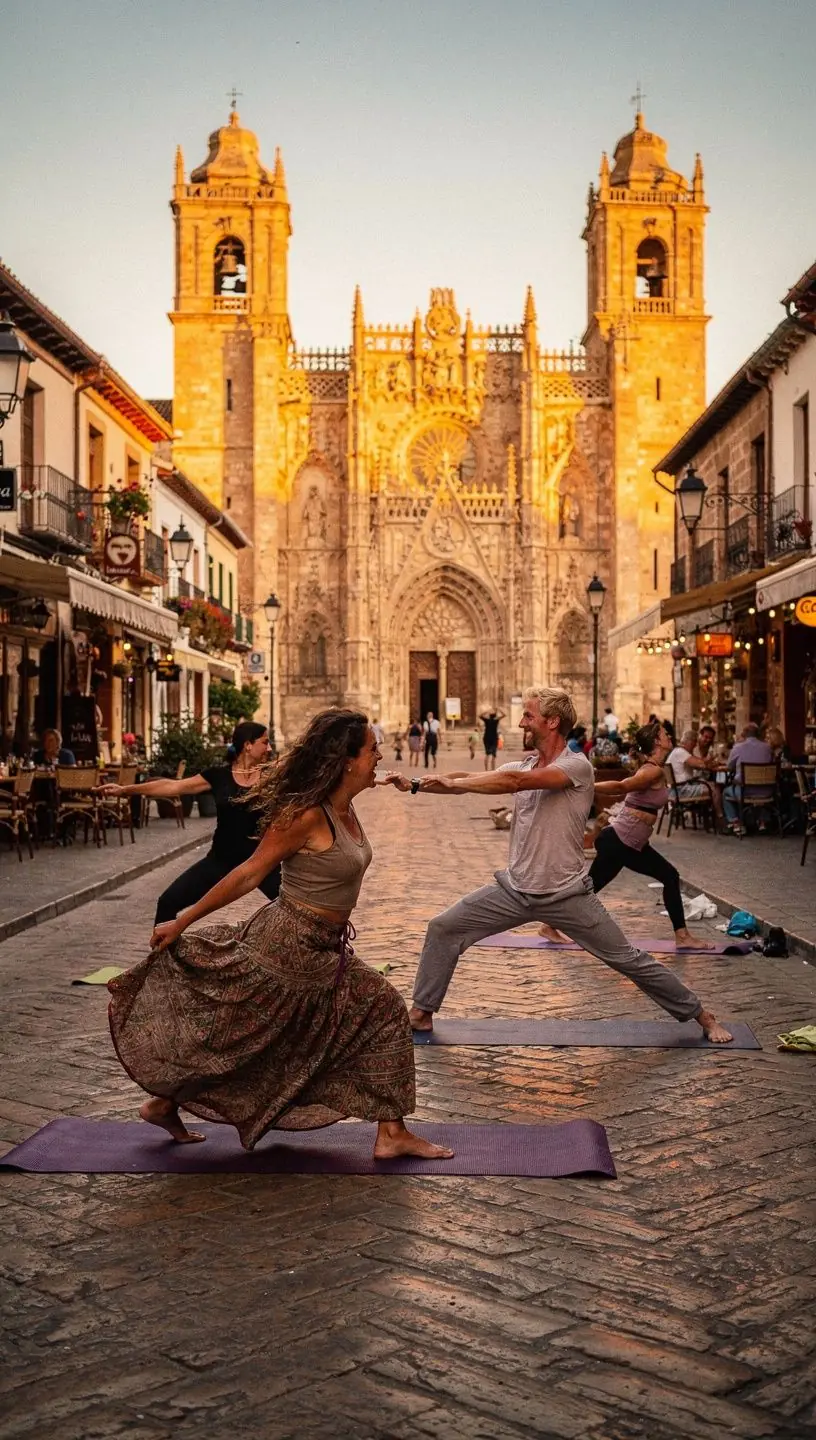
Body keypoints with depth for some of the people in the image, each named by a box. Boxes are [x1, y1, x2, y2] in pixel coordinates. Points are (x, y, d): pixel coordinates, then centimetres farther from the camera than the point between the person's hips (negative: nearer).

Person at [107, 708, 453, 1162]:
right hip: (286, 944, -9)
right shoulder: (307, 815, -24)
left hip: (325, 954, 9)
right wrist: (183, 922, -12)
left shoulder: (346, 809, 2)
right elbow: (250, 873, -17)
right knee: (229, 1033, 5)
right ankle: (163, 1104, 27)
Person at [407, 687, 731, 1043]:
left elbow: (516, 781, -31)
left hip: (567, 895, -6)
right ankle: (421, 1013, 14)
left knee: (627, 960, 2)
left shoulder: (577, 766, -17)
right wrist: (416, 783, -15)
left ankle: (702, 1016, 18)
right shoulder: (524, 765, 4)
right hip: (516, 889, 6)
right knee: (443, 929, 0)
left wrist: (453, 783, -27)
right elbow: (470, 781, -3)